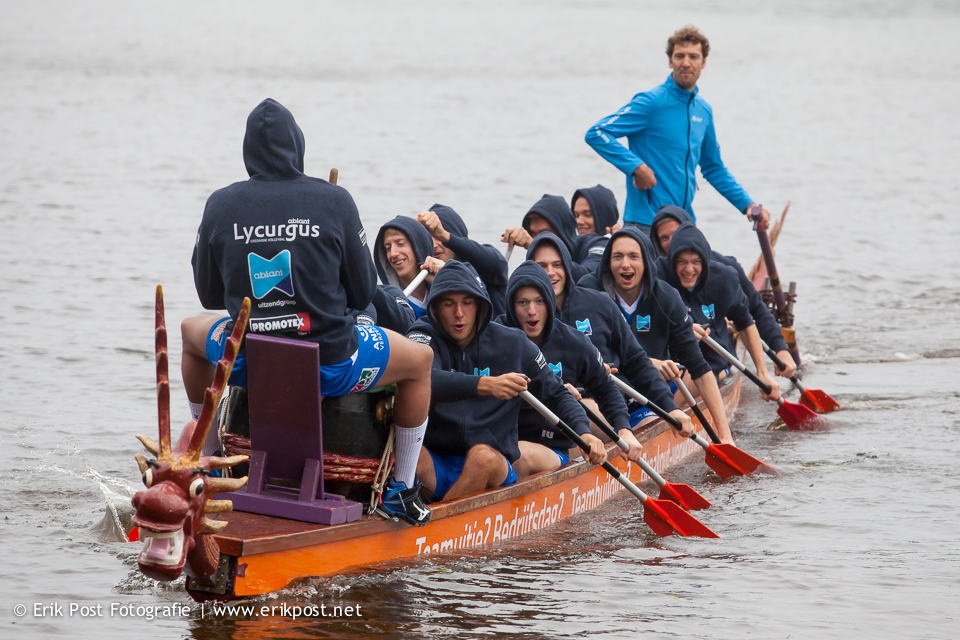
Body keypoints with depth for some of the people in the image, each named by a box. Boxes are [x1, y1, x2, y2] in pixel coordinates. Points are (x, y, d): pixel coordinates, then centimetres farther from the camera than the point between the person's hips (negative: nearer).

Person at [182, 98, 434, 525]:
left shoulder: (220, 206, -3)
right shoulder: (334, 201, -8)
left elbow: (208, 295, 7)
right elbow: (363, 293, -2)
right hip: (328, 365, -2)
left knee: (191, 330, 36)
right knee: (420, 359, 25)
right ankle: (402, 491, 25)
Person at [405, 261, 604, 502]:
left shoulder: (512, 344, 5)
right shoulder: (424, 337, 0)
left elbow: (557, 394, 14)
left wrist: (584, 434, -7)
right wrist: (484, 385, -40)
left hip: (494, 471, 1)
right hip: (435, 463, -1)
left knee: (483, 456, -34)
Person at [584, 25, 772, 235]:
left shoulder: (704, 110, 13)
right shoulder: (651, 102, -8)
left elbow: (713, 168, 26)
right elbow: (596, 134, -14)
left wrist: (749, 205, 19)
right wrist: (636, 166, -22)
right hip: (646, 224, -6)